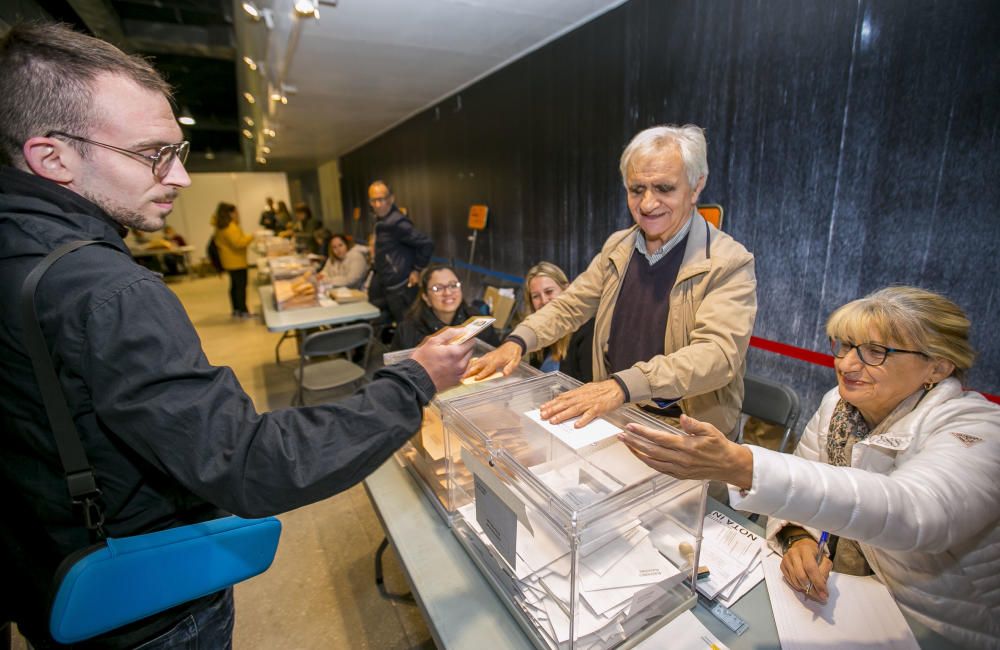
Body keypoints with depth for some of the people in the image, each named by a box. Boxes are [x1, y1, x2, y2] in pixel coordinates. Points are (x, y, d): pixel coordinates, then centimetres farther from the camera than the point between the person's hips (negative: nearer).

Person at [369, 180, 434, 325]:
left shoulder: (396, 222, -20)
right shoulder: (381, 220, 9)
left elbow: (426, 244, -23)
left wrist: (418, 270, -16)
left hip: (401, 288, -9)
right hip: (388, 286, 10)